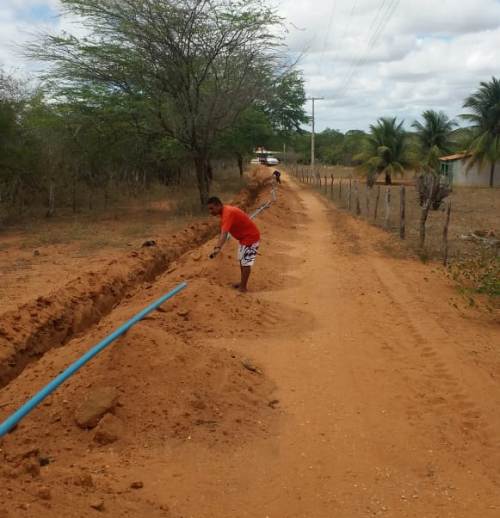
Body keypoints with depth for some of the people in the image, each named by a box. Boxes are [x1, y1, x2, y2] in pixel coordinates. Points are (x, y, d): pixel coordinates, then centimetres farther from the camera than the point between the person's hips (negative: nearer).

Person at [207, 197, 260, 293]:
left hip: (251, 237, -10)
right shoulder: (224, 211, -1)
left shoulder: (227, 213, -31)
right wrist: (218, 247, 3)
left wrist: (218, 248, -57)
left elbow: (224, 233, -46)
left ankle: (243, 288, 2)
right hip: (243, 237, 10)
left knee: (246, 262, -6)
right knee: (242, 260, 19)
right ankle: (243, 283, 31)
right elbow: (223, 232, 6)